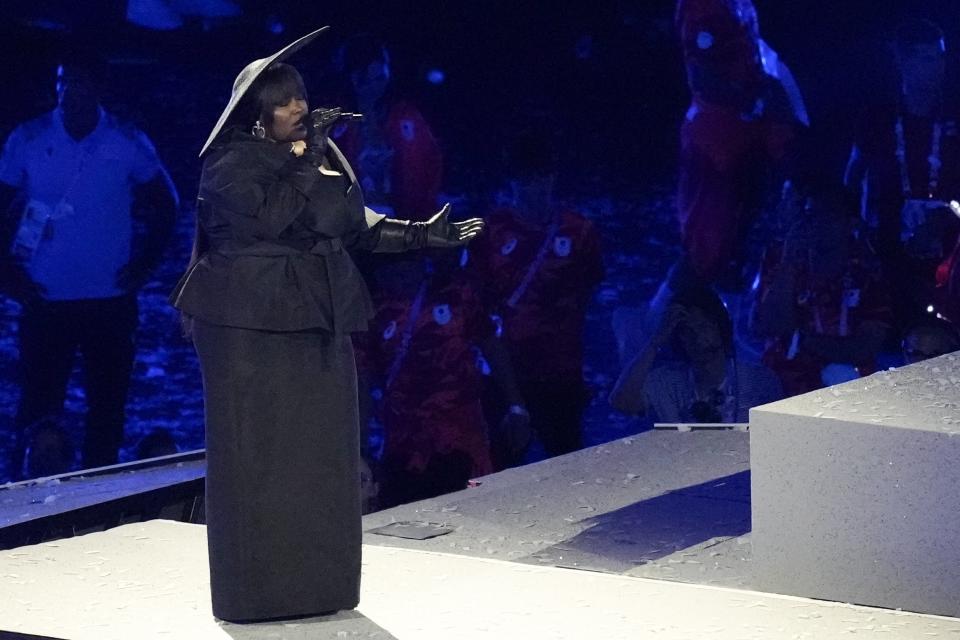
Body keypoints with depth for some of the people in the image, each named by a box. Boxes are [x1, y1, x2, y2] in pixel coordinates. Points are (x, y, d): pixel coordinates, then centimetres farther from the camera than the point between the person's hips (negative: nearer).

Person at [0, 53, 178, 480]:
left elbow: (164, 207, 11)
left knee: (107, 409, 5)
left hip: (110, 300, 1)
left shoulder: (128, 144, 0)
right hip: (44, 301, -1)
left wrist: (145, 264, 2)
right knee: (38, 405, 0)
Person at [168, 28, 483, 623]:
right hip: (250, 325, -6)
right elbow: (269, 215, -22)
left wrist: (421, 234, 4)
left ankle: (319, 581, 14)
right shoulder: (230, 163, -8)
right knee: (256, 456, -3)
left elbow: (357, 226, 13)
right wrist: (305, 160, -18)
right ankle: (255, 589, 2)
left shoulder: (322, 154, 11)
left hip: (316, 324, 6)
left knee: (319, 455, 7)